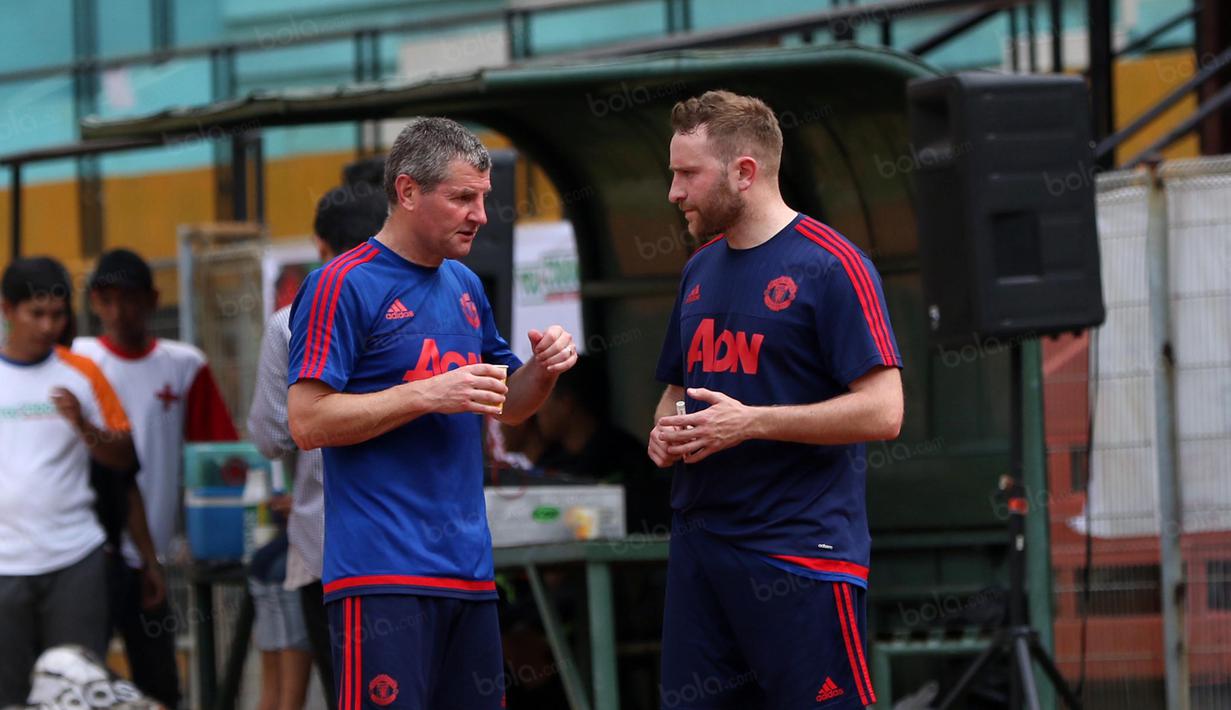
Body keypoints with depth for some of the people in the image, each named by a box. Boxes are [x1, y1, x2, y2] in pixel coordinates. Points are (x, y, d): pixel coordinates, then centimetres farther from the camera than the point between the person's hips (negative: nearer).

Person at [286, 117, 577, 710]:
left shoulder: (465, 286, 16)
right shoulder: (342, 285, -7)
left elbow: (506, 406, 25)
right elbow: (308, 422, -13)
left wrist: (543, 368, 3)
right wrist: (429, 394, -18)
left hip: (468, 568, 8)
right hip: (383, 571, -8)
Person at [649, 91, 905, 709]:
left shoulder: (830, 265, -9)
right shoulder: (701, 269, 15)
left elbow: (881, 411, -15)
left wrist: (751, 423, -17)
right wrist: (664, 433, 5)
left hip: (802, 554, -7)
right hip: (699, 540, 7)